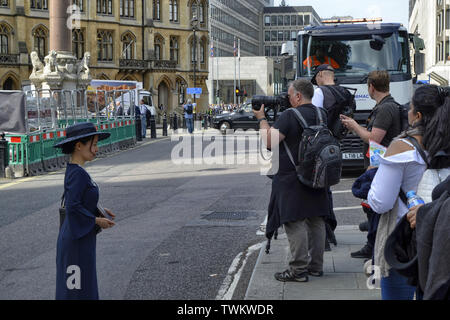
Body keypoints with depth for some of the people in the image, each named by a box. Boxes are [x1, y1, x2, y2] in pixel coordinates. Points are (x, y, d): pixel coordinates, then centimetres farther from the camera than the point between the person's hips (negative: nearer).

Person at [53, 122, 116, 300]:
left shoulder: (72, 170, 8)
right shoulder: (77, 173, -21)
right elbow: (72, 207, -26)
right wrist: (97, 220, -16)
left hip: (79, 238, 9)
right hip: (77, 241, -9)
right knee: (77, 290, -1)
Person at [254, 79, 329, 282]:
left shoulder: (290, 116, -16)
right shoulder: (321, 115, 9)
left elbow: (270, 142, -19)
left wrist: (261, 118, -6)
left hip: (292, 178, -8)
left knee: (294, 222, -4)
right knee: (315, 221, 13)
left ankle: (298, 270, -4)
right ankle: (316, 266, 21)